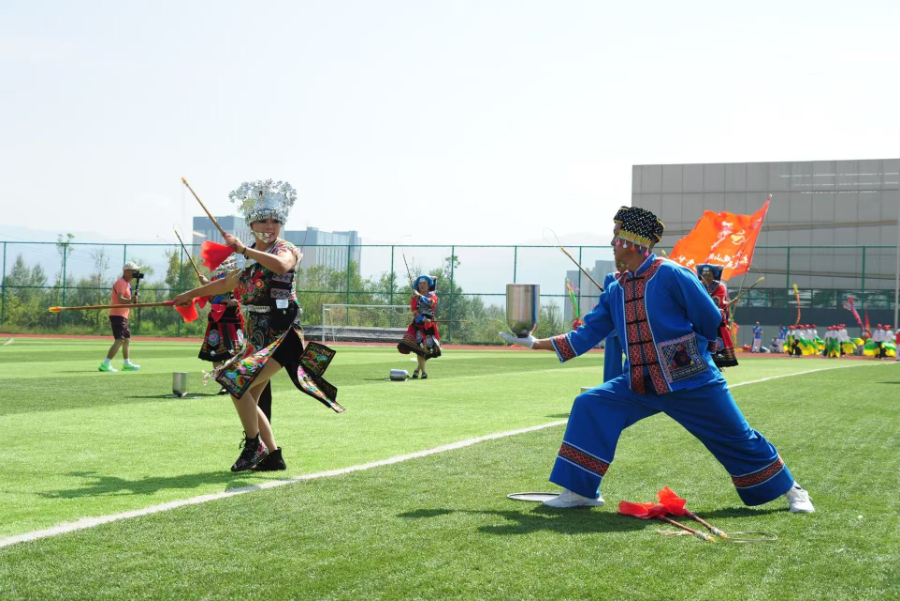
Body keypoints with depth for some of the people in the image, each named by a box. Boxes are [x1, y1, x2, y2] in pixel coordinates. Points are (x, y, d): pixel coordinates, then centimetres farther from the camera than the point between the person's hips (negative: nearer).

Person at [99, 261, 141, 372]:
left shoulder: (126, 283, 19)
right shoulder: (121, 283, -14)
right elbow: (120, 299, -30)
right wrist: (130, 300, -46)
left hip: (122, 316, 11)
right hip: (118, 315, -11)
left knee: (127, 339, 19)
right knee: (119, 340, -18)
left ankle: (127, 364, 29)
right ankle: (105, 364, -24)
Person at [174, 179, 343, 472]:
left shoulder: (286, 249, -8)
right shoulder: (249, 257, 13)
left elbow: (280, 265, -34)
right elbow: (229, 283, 32)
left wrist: (244, 250, -29)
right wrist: (192, 294, 40)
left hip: (281, 335, -8)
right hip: (257, 335, 8)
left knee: (238, 384, -18)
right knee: (247, 398, 6)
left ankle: (254, 446, 0)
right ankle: (273, 456, 16)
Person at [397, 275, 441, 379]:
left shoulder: (433, 295, 8)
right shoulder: (414, 297, 10)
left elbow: (430, 302, -17)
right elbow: (414, 310, -5)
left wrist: (420, 296, -33)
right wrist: (422, 319, -22)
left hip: (430, 324, 1)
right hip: (418, 323, -1)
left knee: (428, 347, -2)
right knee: (419, 346, -16)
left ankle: (417, 369, 15)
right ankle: (423, 371, -14)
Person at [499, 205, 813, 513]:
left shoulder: (670, 275, -15)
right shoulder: (616, 291, 6)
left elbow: (711, 322, -10)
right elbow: (585, 336, 8)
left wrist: (682, 348, 2)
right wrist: (535, 343, 6)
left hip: (692, 384, -6)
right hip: (639, 385, 6)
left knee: (738, 440, 2)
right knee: (589, 406, -6)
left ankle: (791, 490, 24)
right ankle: (581, 491, 1)